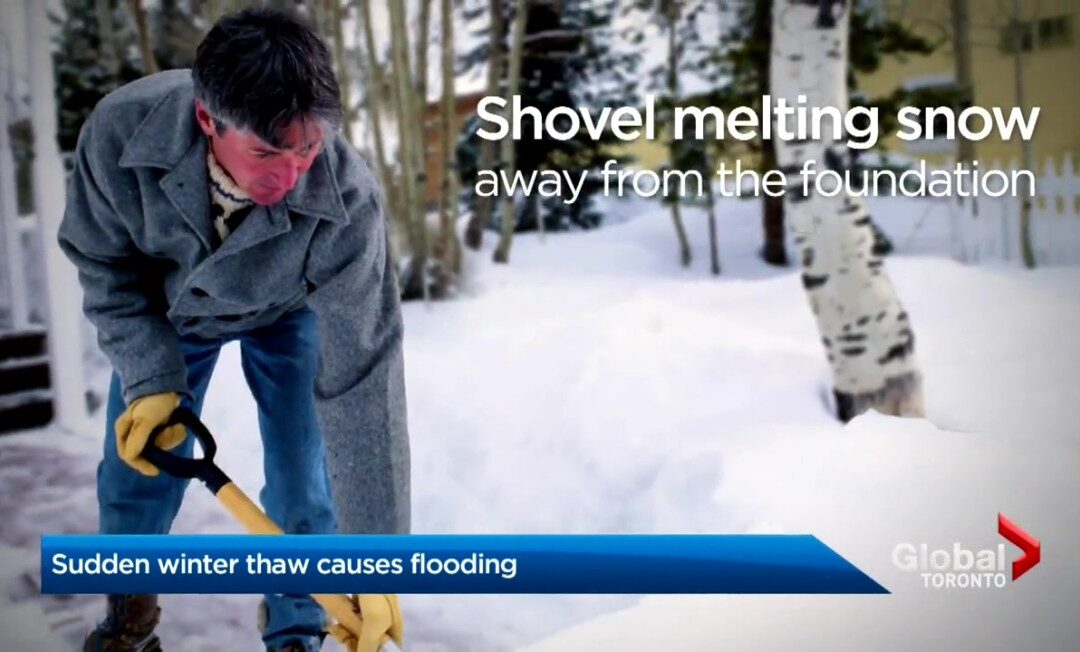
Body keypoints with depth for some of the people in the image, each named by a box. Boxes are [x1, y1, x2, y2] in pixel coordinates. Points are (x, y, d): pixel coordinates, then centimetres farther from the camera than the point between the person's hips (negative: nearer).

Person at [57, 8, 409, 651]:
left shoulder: (348, 201, -43)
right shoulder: (120, 129, -38)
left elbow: (362, 381, -40)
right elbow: (103, 265, -16)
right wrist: (150, 378, -25)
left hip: (288, 314, -1)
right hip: (166, 308, 2)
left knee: (305, 484, -5)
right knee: (136, 464, 7)